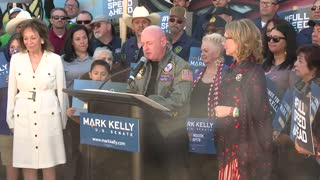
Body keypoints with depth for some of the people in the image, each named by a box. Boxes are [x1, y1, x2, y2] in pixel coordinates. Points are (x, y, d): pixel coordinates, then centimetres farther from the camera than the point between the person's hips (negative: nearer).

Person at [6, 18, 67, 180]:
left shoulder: (55, 59, -1)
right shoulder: (16, 59, 5)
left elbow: (61, 91, 3)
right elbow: (12, 91, 9)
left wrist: (63, 120, 4)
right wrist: (11, 119, 7)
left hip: (48, 115, -1)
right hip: (24, 117, 2)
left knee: (49, 164, 3)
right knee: (27, 164, 5)